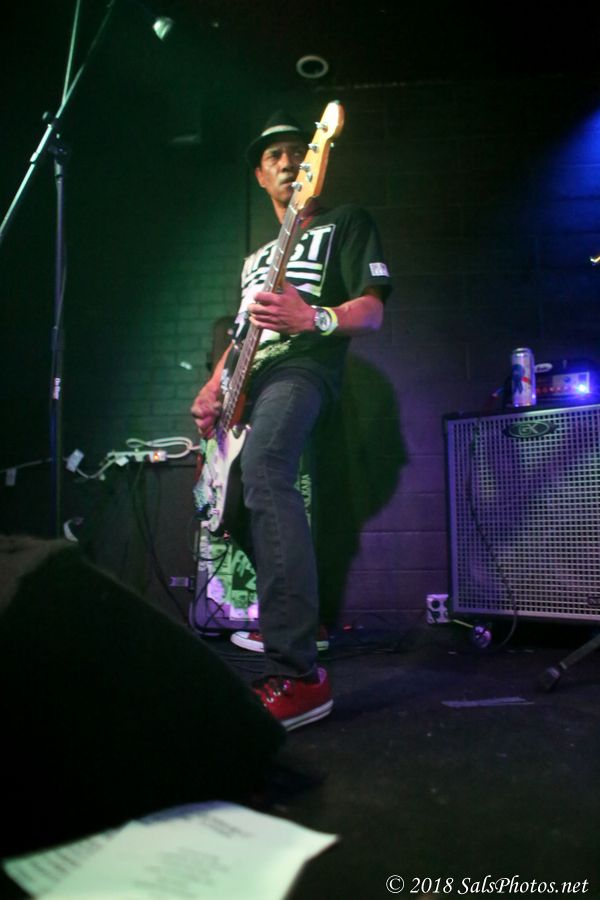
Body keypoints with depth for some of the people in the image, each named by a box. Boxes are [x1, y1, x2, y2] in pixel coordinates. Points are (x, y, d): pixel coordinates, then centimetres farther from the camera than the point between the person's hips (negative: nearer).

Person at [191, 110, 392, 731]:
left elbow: (371, 312, -2)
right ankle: (280, 619, 22)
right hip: (251, 378, 9)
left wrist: (314, 318, -24)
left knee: (262, 470, -36)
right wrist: (213, 386, 11)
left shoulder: (346, 222, 10)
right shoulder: (258, 255, 32)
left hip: (302, 369, -9)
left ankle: (295, 675, -40)